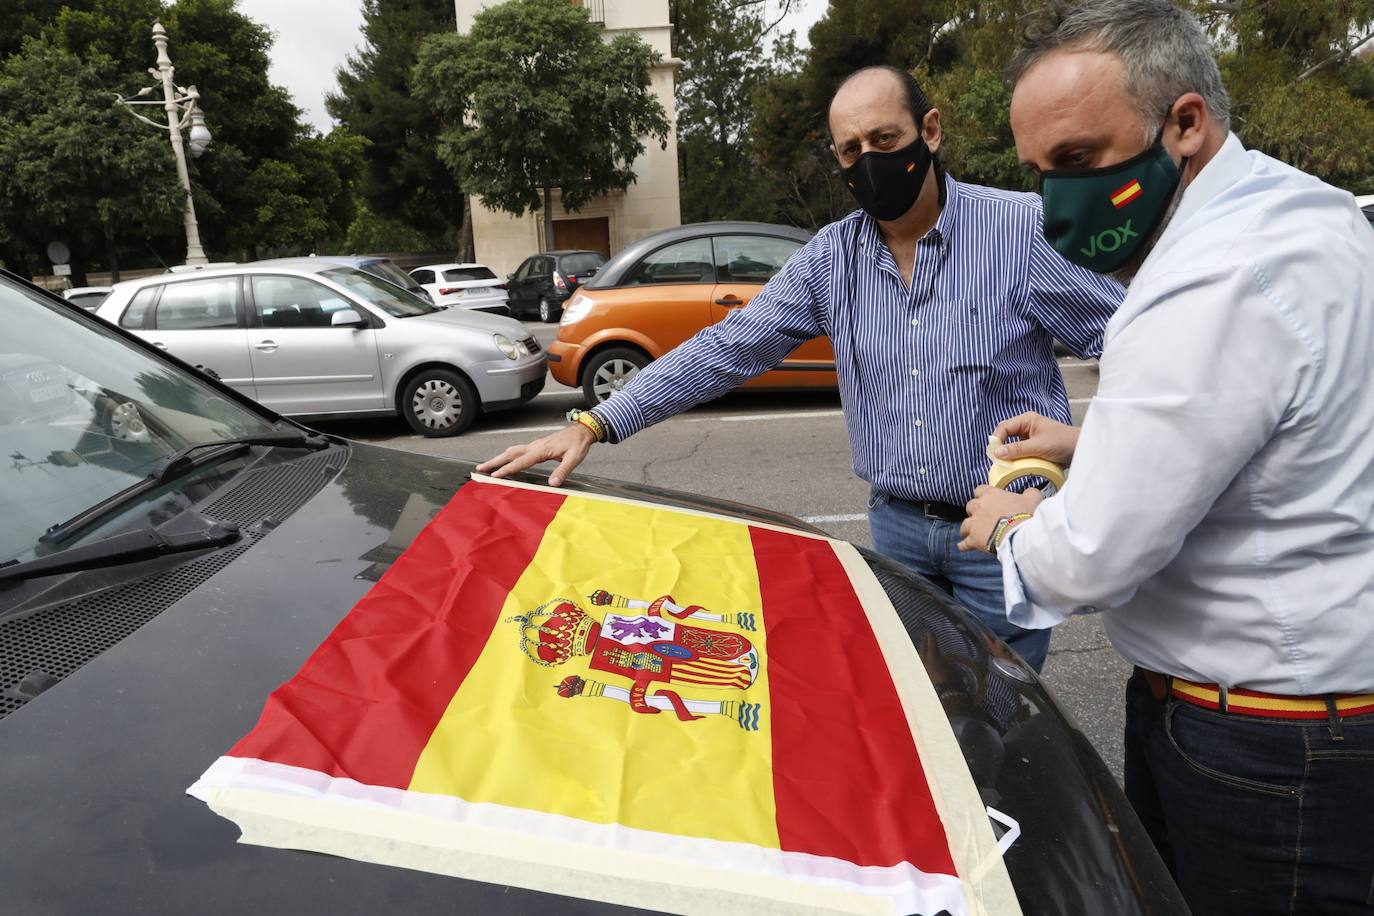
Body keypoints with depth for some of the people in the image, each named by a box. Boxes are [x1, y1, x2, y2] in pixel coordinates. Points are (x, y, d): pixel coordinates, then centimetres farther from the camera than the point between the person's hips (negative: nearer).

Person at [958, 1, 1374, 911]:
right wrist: (1098, 441, 11)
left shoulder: (1215, 286, -28)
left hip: (1263, 755, -10)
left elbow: (1093, 557, -25)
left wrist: (1012, 525, -4)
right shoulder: (1297, 205, 6)